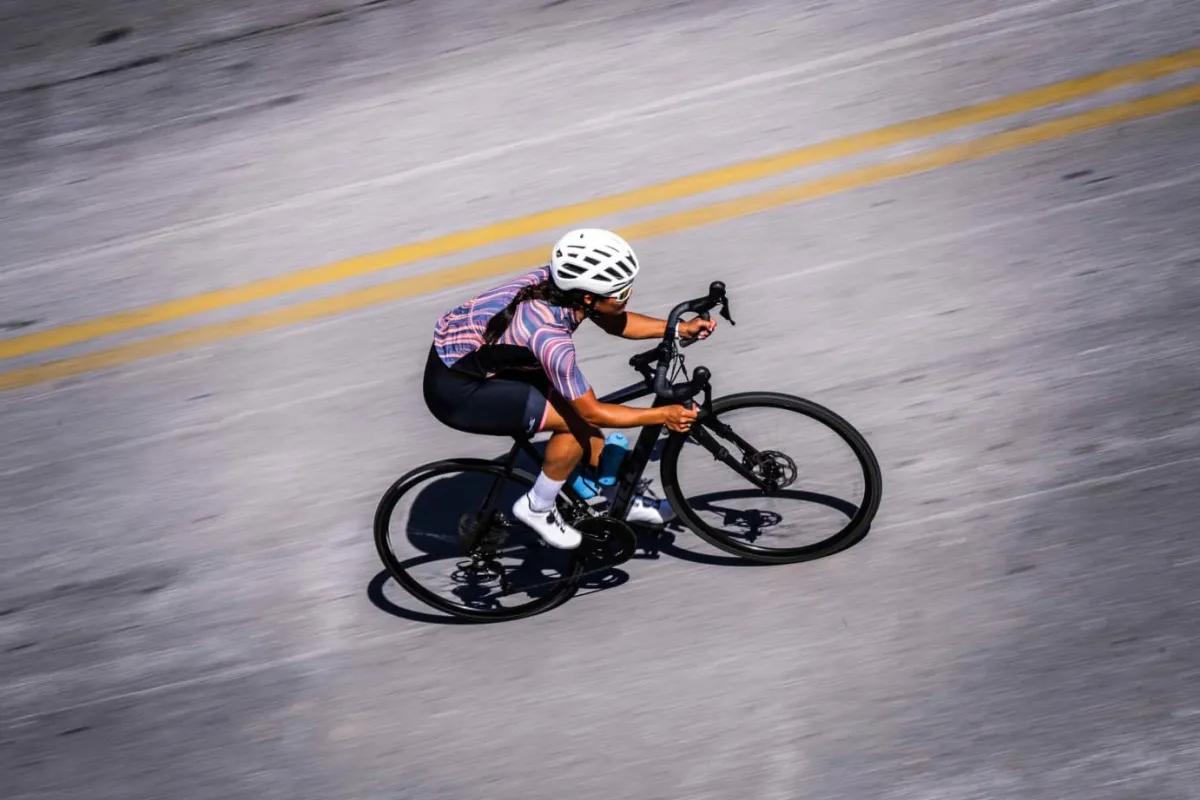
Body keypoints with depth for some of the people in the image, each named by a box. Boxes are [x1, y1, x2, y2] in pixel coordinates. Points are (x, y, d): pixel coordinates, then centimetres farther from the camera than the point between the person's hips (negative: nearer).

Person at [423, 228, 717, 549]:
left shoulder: (561, 281, -11)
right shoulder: (549, 336, -33)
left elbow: (614, 322, 9)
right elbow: (594, 413, -21)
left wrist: (679, 328, 2)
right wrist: (663, 415, -16)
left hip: (466, 349, 9)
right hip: (455, 389, -9)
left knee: (577, 404, 10)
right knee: (577, 419, -13)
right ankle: (536, 508, 7)